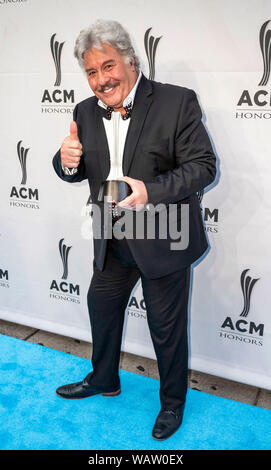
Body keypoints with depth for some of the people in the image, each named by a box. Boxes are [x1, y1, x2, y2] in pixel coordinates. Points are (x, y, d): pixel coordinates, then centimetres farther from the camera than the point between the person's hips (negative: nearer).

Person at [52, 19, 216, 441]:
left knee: (167, 327, 10)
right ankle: (104, 380, 50)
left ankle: (173, 402, 37)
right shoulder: (86, 112, 2)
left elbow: (203, 165, -17)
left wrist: (150, 191, -32)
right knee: (101, 307, 22)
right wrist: (67, 162, -15)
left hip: (163, 240, -5)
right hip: (112, 242, 6)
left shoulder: (178, 102, -14)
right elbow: (79, 172, 10)